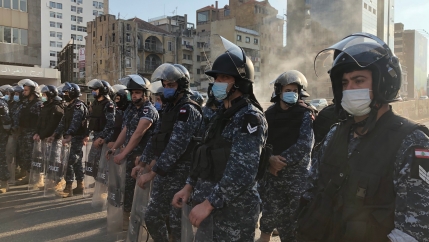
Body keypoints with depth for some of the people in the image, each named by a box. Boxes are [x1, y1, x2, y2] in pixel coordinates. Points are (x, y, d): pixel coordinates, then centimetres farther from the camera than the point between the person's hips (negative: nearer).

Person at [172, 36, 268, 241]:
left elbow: (242, 173, -24)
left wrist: (209, 203, -23)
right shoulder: (222, 114, 12)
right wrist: (189, 186, 12)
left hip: (234, 209, -8)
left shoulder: (250, 117, -17)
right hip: (211, 202, 8)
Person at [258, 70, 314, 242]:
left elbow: (304, 146, -10)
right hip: (270, 174, 2)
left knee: (292, 220, 2)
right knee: (268, 217, 8)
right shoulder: (269, 114, 7)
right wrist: (269, 159, -15)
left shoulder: (305, 115, 0)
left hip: (296, 175, -2)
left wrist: (280, 161, -14)